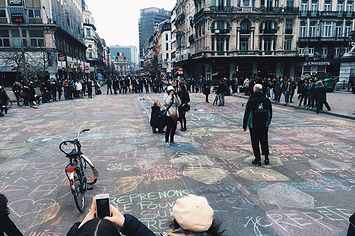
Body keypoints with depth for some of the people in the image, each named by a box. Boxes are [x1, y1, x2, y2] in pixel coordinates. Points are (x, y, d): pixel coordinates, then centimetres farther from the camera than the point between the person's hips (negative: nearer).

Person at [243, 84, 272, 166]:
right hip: (264, 125, 4)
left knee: (255, 142, 5)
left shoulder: (251, 101, -13)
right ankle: (266, 158, 21)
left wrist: (244, 125, -2)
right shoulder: (267, 100, 2)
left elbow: (247, 114, -10)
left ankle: (258, 159, 9)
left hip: (254, 126, -4)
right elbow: (270, 113, 11)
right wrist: (268, 123, 22)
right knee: (264, 141, 15)